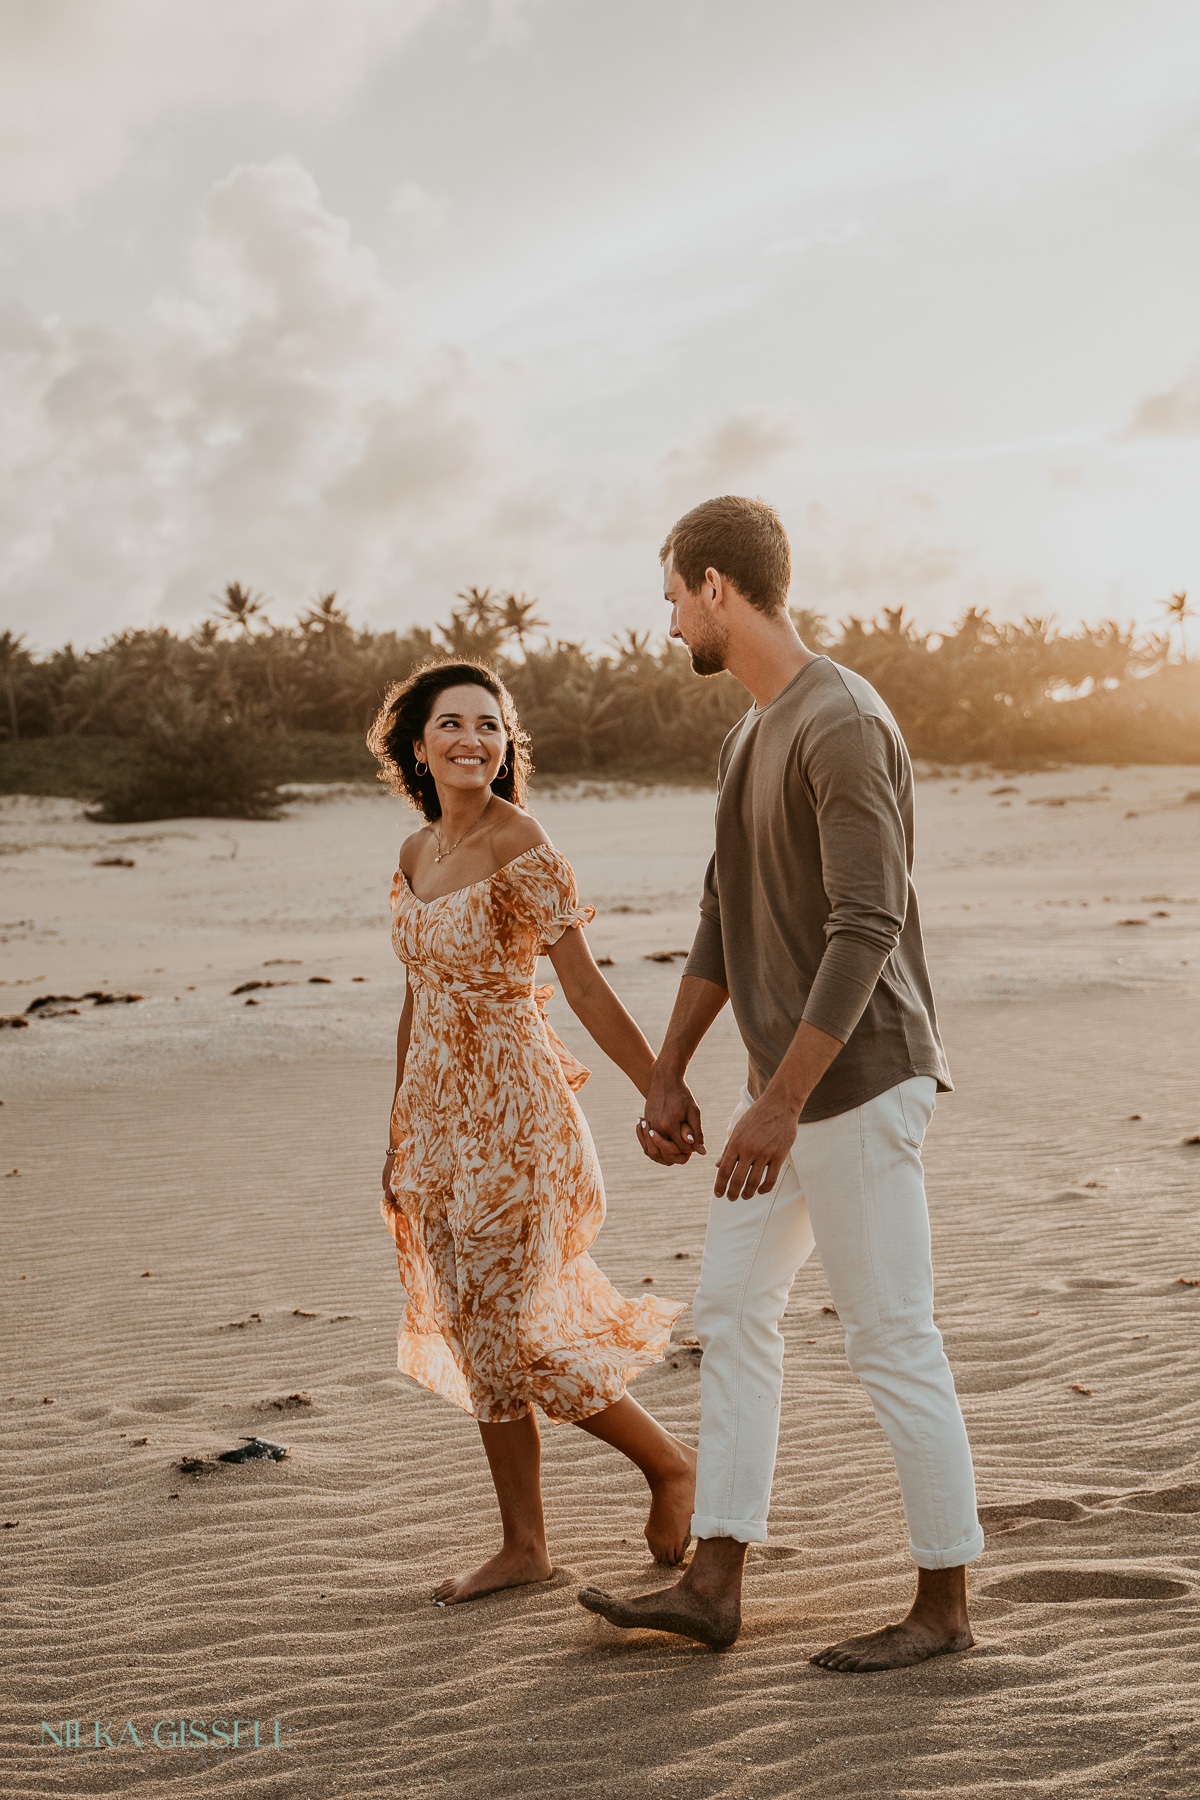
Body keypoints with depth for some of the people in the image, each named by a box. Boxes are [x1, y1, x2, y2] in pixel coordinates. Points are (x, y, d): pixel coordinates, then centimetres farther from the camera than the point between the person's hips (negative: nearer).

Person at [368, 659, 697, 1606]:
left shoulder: (521, 848, -13)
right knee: (476, 1334, 10)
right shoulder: (416, 853, 9)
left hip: (510, 1109, -7)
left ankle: (670, 1461, 18)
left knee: (510, 1332, -5)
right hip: (441, 1114, 8)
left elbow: (584, 984, -15)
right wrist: (399, 1135, 18)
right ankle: (523, 1545, 22)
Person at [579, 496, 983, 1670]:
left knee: (891, 1343, 0)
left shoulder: (845, 726, -18)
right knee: (732, 1314, 10)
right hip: (786, 1088, 10)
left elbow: (867, 932, -24)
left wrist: (781, 1105, -26)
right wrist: (666, 1075, 17)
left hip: (858, 1087, -10)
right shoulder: (748, 737, 13)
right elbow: (724, 922, 17)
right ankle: (713, 1583, 18)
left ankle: (942, 1603, 14)